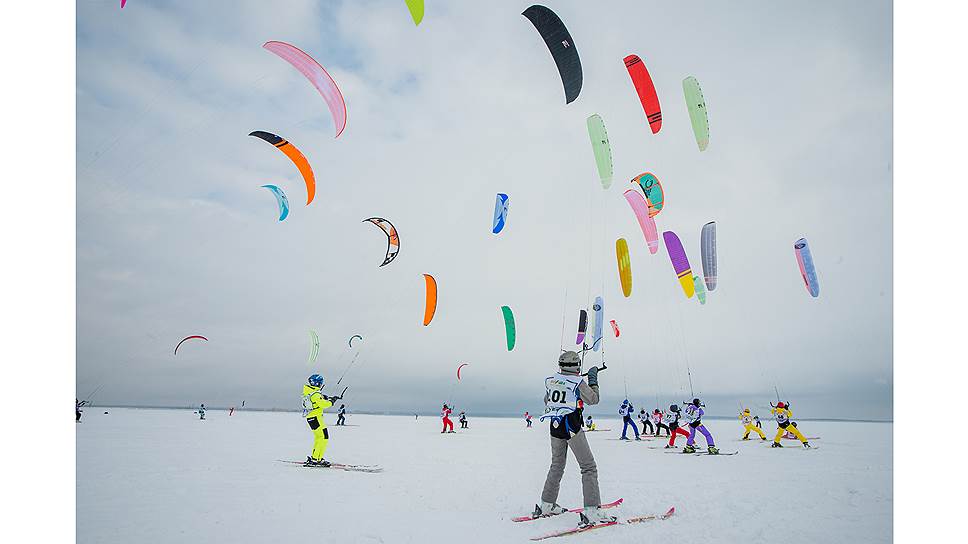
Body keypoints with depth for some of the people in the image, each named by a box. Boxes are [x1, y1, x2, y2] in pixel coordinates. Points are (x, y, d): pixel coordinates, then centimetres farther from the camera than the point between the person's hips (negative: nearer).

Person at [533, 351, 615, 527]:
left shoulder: (550, 380, 4)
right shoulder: (577, 382, -13)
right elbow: (593, 399, -1)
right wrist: (593, 378, 7)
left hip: (554, 426, 6)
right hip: (571, 427, -6)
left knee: (557, 466, 21)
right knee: (589, 467, 0)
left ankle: (546, 506, 27)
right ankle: (592, 511, -9)